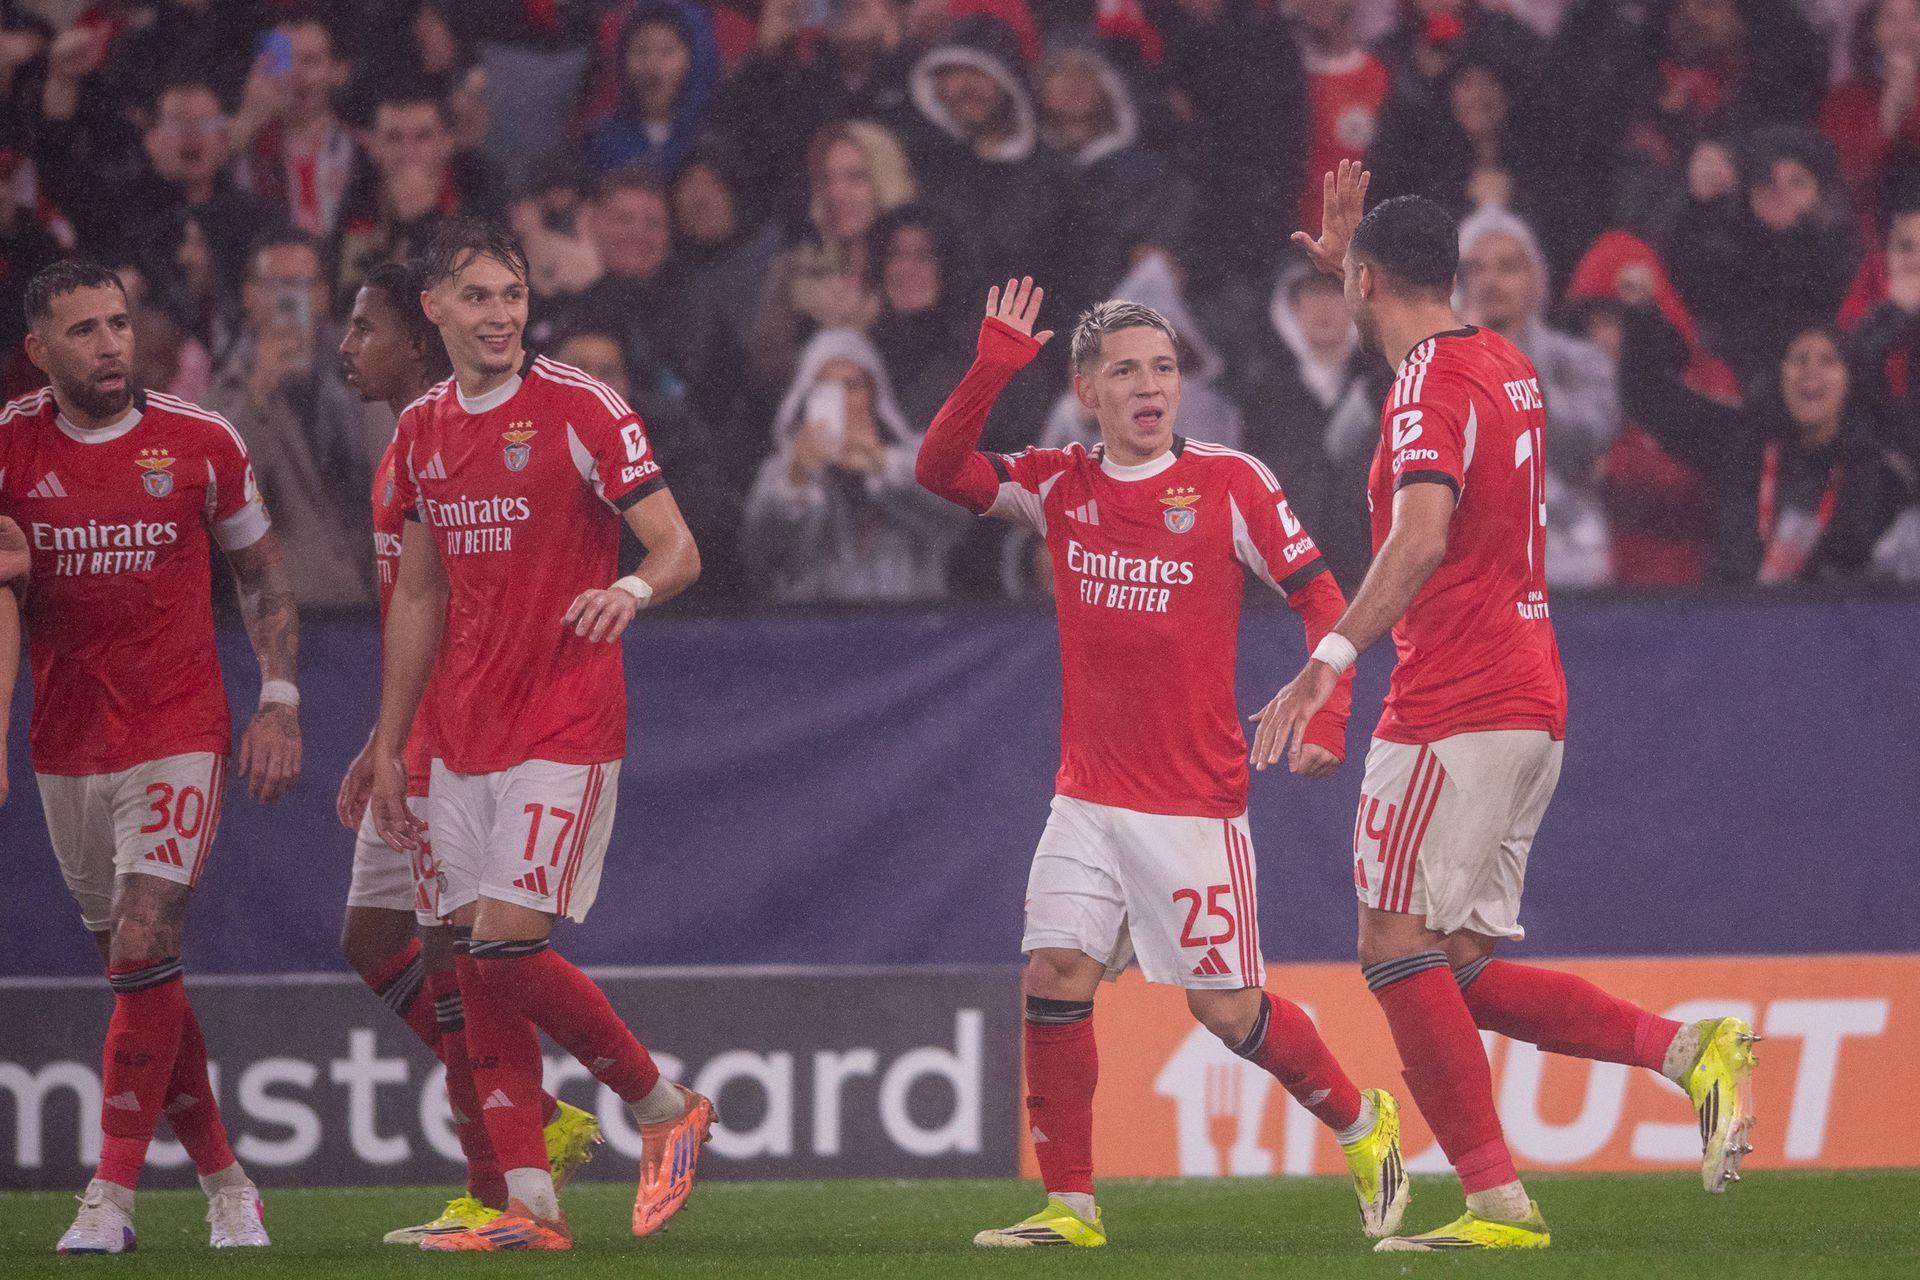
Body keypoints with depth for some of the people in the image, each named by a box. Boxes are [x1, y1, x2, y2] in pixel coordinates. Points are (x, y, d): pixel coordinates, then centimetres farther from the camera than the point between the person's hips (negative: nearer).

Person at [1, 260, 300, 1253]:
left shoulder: (200, 444, -2)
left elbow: (263, 575, 9)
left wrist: (279, 704, 2)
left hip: (177, 732, -3)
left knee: (143, 952, -16)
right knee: (137, 973, 8)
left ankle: (112, 1193, -14)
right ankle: (222, 1179, 20)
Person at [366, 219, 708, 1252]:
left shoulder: (581, 409, -7)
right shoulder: (423, 431, 12)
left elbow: (679, 550, -9)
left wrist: (632, 589, -33)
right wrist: (387, 748, 16)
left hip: (565, 729, -6)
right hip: (464, 736, 6)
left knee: (506, 942, -15)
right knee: (476, 961, 1)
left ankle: (664, 1108, 5)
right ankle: (530, 1206, 4)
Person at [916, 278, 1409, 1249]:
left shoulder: (1228, 482, -6)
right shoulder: (1059, 486, 5)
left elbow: (1320, 597, -2)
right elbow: (940, 468, -5)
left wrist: (1325, 716, -14)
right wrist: (996, 364, -16)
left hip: (1195, 797, -4)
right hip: (1087, 795, 4)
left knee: (1227, 1009, 0)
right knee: (1053, 978, -9)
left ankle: (1360, 1124, 24)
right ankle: (1069, 1204, -1)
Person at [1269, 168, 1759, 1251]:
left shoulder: (1431, 385, -11)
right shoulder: (1507, 367, 16)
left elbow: (1424, 531, -29)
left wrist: (1333, 657, -34)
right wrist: (1347, 260, 40)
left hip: (1457, 710, -9)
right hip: (1533, 706, 9)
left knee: (1398, 948, -9)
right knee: (1464, 975, 9)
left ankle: (1499, 1201, -15)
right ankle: (1688, 1049, -6)